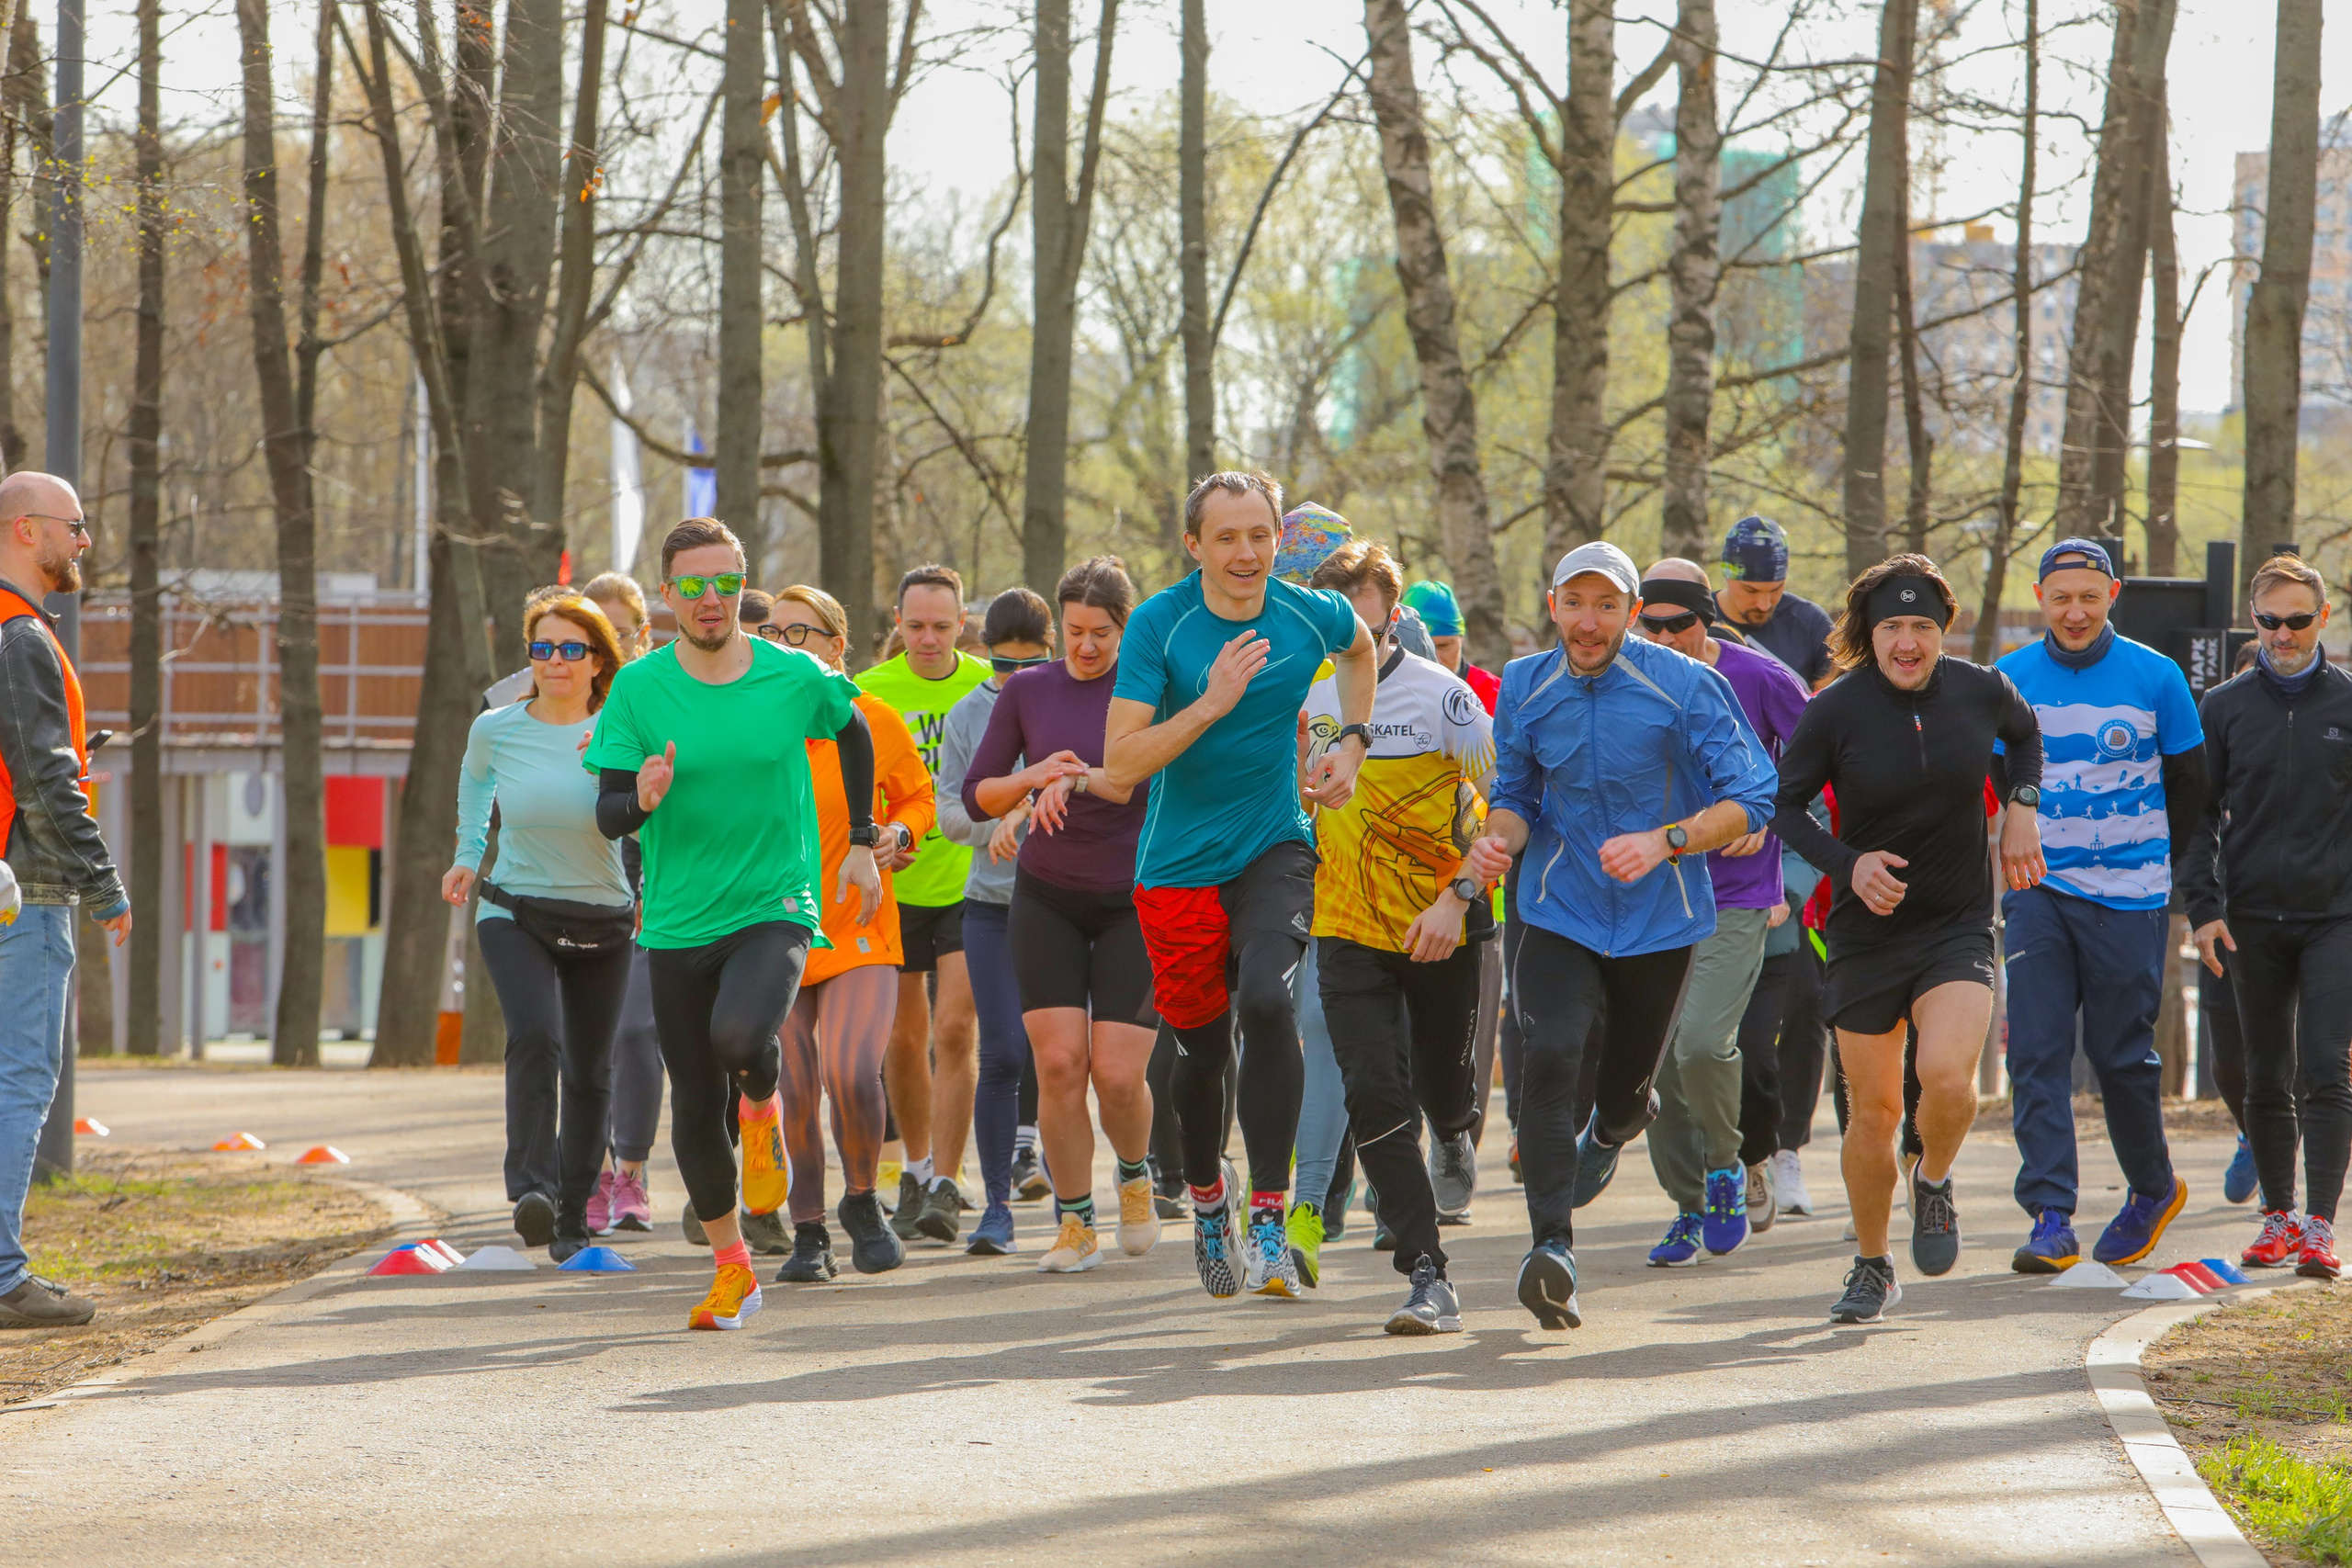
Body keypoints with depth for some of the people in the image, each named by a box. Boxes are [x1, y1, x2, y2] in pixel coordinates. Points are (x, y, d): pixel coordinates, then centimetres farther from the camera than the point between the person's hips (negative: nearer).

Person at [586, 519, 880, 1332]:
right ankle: (729, 1265, 26)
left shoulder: (796, 677, -4)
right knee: (695, 1104, 6)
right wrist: (641, 799, -28)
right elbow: (608, 814, -5)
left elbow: (853, 733, 17)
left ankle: (763, 1112, 6)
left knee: (739, 1037, -31)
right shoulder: (638, 688, -4)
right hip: (678, 922, 2)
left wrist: (862, 843, 16)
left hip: (775, 907, -2)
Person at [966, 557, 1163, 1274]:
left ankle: (1135, 1174, 23)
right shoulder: (1027, 691, 4)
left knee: (1117, 1073, -9)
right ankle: (1075, 1224, 4)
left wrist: (1078, 778, -31)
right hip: (1047, 898, 2)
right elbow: (976, 795, 6)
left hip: (1133, 899, -2)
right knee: (1058, 1062, -9)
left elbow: (1155, 781, -18)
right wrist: (1034, 776, -13)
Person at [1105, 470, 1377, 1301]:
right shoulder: (1158, 625, -11)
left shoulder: (1310, 615, -3)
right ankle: (1205, 1201, 39)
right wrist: (1210, 704, -27)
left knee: (1265, 1001, -25)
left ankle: (1270, 1223, -23)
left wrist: (1352, 741, 11)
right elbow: (1120, 765, -17)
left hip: (1275, 850, 0)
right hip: (1180, 866, 0)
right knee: (1202, 1046, 9)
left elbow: (1360, 646, 24)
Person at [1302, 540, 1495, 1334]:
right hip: (1349, 932, 2)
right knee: (1374, 1097, -11)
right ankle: (1428, 1278, -10)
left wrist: (1461, 894, -19)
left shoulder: (1440, 695, -10)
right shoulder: (1307, 698, 3)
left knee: (1443, 1089, 11)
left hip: (1441, 929, -2)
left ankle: (1455, 1135, 51)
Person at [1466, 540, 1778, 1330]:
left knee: (1625, 1089, 12)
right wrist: (1501, 838, -11)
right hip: (1559, 915, 1)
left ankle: (1608, 1131, 52)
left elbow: (1751, 797, -13)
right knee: (1548, 1057, -23)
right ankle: (1552, 1247, -28)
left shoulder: (1685, 686, -12)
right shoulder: (1524, 687, -1)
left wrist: (1664, 842, -27)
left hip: (1658, 917, -1)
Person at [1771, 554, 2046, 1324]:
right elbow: (1785, 805, -1)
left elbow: (2025, 734, 20)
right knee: (1873, 1111, 4)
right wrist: (1847, 862, -16)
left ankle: (1934, 1182, 11)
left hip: (1959, 927, 0)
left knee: (1948, 1077, -23)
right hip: (1868, 934, 0)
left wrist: (2021, 810, 6)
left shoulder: (1980, 691, -3)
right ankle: (1872, 1267, 25)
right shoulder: (1835, 711, -10)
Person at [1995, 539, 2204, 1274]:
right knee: (2036, 1052, -9)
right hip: (2037, 892, 2)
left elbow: (2189, 784, 10)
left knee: (2122, 1054, 3)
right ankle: (2050, 1218, -10)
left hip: (2129, 899, -1)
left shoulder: (2155, 677, -1)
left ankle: (2153, 1187, 26)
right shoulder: (2009, 681, 3)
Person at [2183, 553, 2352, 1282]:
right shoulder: (2223, 708, 7)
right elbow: (2198, 813, 9)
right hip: (2253, 920, 2)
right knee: (2266, 1080, 7)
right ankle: (2278, 1216, 16)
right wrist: (2203, 907, -1)